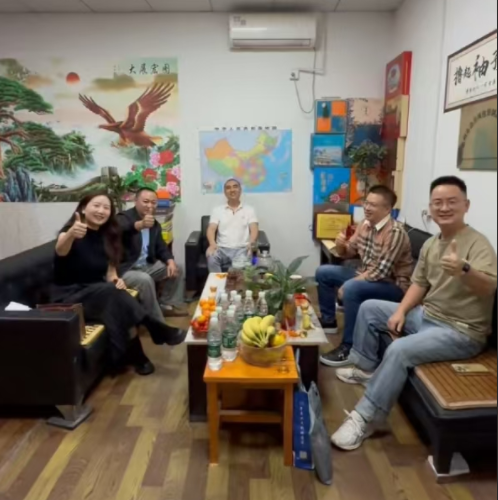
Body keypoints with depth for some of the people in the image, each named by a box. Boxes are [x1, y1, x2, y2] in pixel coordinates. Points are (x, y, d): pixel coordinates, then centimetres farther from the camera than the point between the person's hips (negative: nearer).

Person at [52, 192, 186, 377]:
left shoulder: (106, 235, 6)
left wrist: (116, 280, -16)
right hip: (69, 296, -5)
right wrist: (71, 234, -59)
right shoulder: (70, 231, -12)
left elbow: (110, 270, 8)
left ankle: (135, 355, -20)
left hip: (98, 294, 5)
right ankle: (159, 331, -25)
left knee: (117, 301, -30)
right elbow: (60, 250, -36)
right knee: (113, 293, -33)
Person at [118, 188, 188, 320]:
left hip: (147, 265, 9)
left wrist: (170, 262, -10)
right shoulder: (124, 218, -14)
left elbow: (161, 247, 12)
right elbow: (120, 229, -40)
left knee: (175, 269, 5)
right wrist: (140, 224, -62)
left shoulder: (155, 224, 11)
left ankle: (166, 304, 9)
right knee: (145, 279, -34)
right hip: (124, 269, -8)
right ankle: (157, 322, -20)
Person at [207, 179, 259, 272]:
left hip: (241, 248, -1)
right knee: (211, 258, -34)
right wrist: (212, 244, -20)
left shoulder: (249, 210, 13)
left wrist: (251, 243, -22)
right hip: (222, 248, 1)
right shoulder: (217, 210, 15)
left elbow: (254, 229, 1)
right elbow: (211, 229, 3)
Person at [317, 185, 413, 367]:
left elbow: (381, 272, -29)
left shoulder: (395, 232, -25)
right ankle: (328, 321, 20)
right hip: (367, 276, 9)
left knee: (351, 289, -36)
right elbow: (349, 253, 9)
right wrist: (341, 245, -15)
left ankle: (349, 348, -22)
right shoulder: (365, 224, 1)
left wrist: (346, 285, -26)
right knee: (323, 272, 7)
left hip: (393, 285, -9)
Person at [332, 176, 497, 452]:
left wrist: (464, 270, -58)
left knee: (399, 351, -31)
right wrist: (401, 311, -5)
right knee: (369, 308, 11)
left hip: (461, 331, -9)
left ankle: (365, 418, -18)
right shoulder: (430, 244, 6)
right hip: (426, 315, 9)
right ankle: (366, 368, 23)